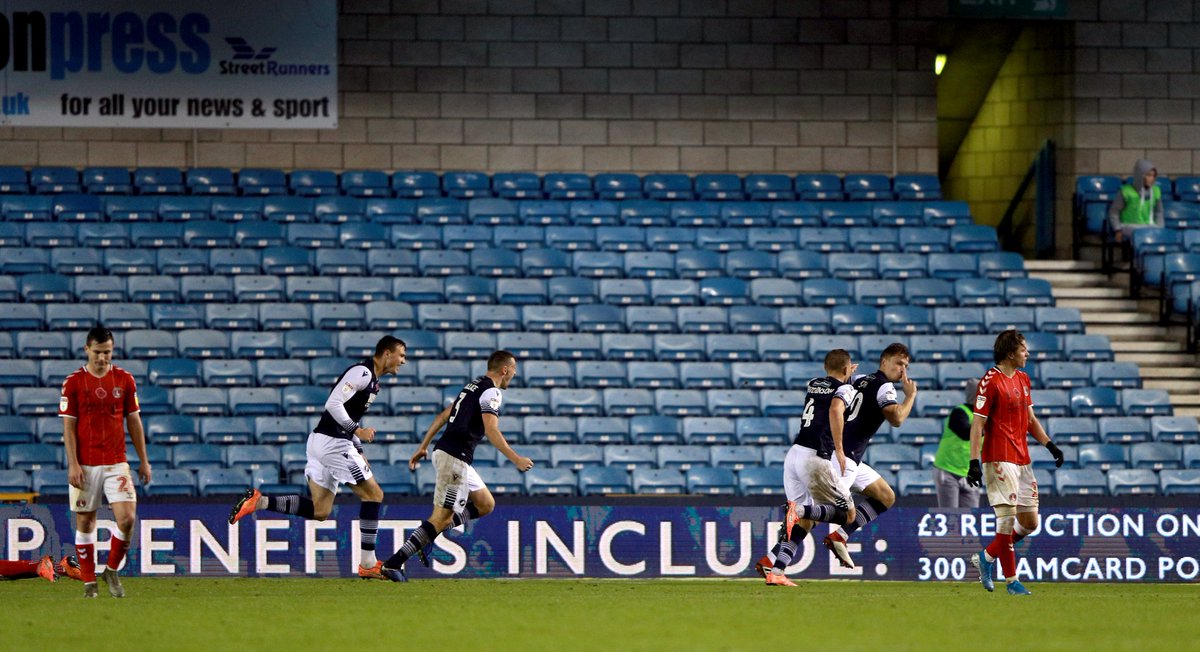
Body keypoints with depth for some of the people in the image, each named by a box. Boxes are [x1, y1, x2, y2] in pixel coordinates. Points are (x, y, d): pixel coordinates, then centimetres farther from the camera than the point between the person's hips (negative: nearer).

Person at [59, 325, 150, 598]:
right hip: (85, 465, -1)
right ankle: (89, 581, 14)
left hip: (116, 463, 1)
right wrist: (73, 464, -10)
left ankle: (112, 570, 9)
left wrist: (144, 461, 8)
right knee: (85, 523, 3)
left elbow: (134, 421, 10)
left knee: (127, 518, -12)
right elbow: (68, 426, -2)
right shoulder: (74, 382, -2)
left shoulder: (124, 379, 5)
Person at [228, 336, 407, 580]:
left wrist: (359, 452, 21)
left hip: (320, 441, 10)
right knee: (373, 494, -3)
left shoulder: (371, 379, 20)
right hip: (332, 442, -10)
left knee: (320, 511, 7)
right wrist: (357, 430, -20)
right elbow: (333, 404, -21)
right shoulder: (362, 372, -12)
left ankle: (259, 501, -1)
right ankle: (368, 564, -1)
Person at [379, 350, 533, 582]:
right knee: (442, 516, -9)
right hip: (455, 458, -10)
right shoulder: (491, 391, -9)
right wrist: (516, 460, -18)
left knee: (486, 505, 16)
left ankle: (428, 535, 8)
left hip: (443, 452, 10)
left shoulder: (473, 386, 20)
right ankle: (395, 562, -14)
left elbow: (442, 417, 22)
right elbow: (491, 431, -20)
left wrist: (423, 448, 25)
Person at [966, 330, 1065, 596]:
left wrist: (1050, 445, 14)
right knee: (1007, 517, -10)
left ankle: (987, 557, 23)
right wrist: (974, 462, -18)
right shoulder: (990, 381, -10)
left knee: (1029, 522, 7)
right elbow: (977, 424, -12)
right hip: (999, 459, -8)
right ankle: (1012, 580, -5)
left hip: (1022, 459, 8)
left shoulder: (1023, 379, 15)